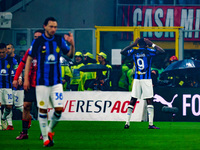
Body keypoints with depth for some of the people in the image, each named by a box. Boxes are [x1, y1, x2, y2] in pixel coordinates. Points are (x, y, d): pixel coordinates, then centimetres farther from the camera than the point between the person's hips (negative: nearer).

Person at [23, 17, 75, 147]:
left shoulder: (59, 40, 3)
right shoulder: (38, 42, -4)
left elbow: (70, 55, 10)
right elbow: (29, 59, 2)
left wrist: (72, 44, -10)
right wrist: (26, 79, -2)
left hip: (56, 81, 2)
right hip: (42, 81, -2)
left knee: (59, 109, -7)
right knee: (43, 110, -1)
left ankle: (50, 130, 18)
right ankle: (46, 138, 9)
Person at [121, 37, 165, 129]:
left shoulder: (134, 51, 5)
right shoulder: (148, 51, -5)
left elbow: (122, 52, 20)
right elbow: (162, 51, -7)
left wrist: (133, 45, 18)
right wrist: (152, 45, 1)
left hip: (136, 79, 3)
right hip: (146, 79, -3)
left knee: (133, 100, 7)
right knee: (149, 101, -3)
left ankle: (127, 123, 4)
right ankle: (150, 124, -10)